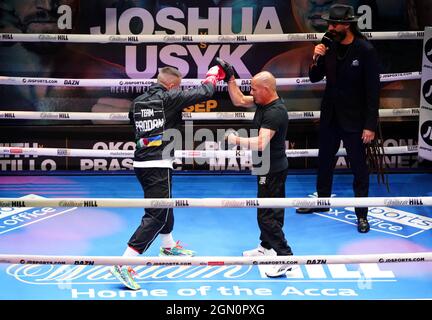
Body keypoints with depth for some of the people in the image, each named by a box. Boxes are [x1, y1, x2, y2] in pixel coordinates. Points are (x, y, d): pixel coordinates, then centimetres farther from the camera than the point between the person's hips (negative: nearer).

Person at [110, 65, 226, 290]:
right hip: (158, 165, -8)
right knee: (155, 216, -8)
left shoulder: (138, 101, 9)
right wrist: (213, 75, 12)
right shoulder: (169, 98, -10)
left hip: (141, 162, 8)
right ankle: (124, 265, -15)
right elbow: (204, 93, -7)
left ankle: (168, 246, 49)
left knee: (165, 204, 28)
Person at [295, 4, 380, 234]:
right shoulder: (330, 47, -3)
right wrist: (316, 60, -16)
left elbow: (373, 90, -15)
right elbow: (315, 78, 6)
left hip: (353, 120, -5)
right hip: (329, 116, 5)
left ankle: (362, 215, 15)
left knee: (359, 167, 4)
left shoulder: (365, 50, -16)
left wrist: (370, 125, -17)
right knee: (324, 161, 19)